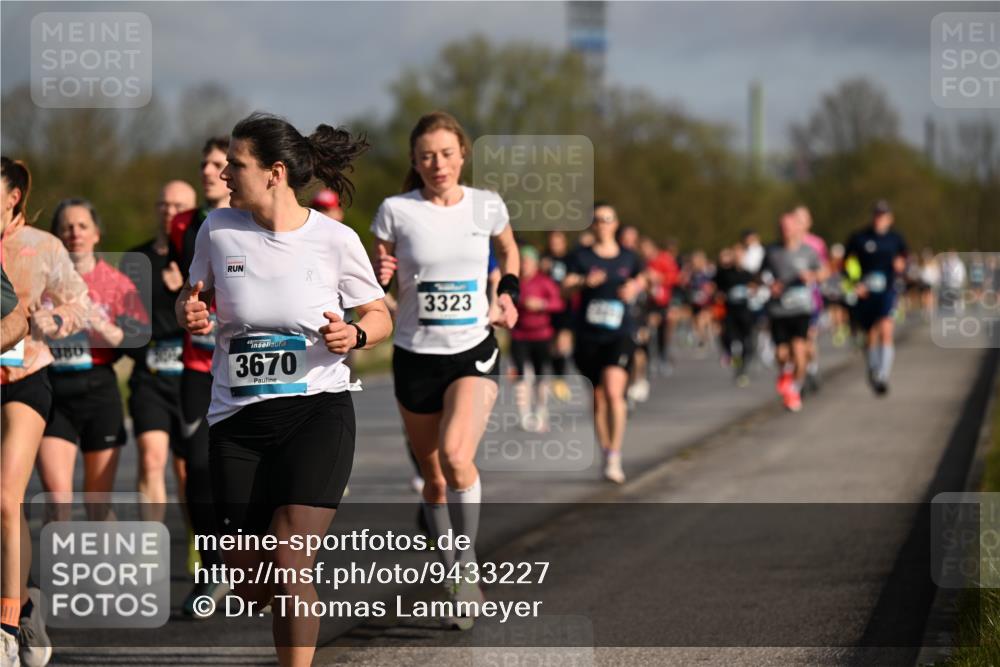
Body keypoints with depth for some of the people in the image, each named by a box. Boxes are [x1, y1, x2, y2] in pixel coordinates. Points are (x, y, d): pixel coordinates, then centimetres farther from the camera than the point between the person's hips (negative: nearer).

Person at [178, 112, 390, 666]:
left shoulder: (335, 240, -6)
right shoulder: (218, 229, 1)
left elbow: (380, 317, 6)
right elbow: (194, 299, 16)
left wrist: (353, 335, -16)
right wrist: (190, 314, -8)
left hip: (318, 412, -3)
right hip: (237, 420, 3)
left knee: (286, 563, -18)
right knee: (251, 585, 4)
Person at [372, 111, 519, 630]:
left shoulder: (486, 206, 0)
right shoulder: (396, 211, -5)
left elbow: (508, 250, 22)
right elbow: (374, 287, 4)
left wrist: (507, 293, 7)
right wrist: (379, 276, -18)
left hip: (474, 353, -1)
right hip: (415, 357, 1)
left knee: (455, 455, -24)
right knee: (433, 477, 8)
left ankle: (467, 565, -9)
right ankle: (455, 582, 24)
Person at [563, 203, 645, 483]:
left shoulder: (628, 257, 6)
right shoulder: (582, 257, -1)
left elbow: (640, 279, 25)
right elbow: (566, 285, -15)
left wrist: (634, 288, 3)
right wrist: (584, 282, -36)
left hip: (619, 336, -1)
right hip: (589, 336, 1)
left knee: (613, 391, -19)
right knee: (598, 399, 9)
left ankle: (615, 459, -18)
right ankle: (606, 454, 26)